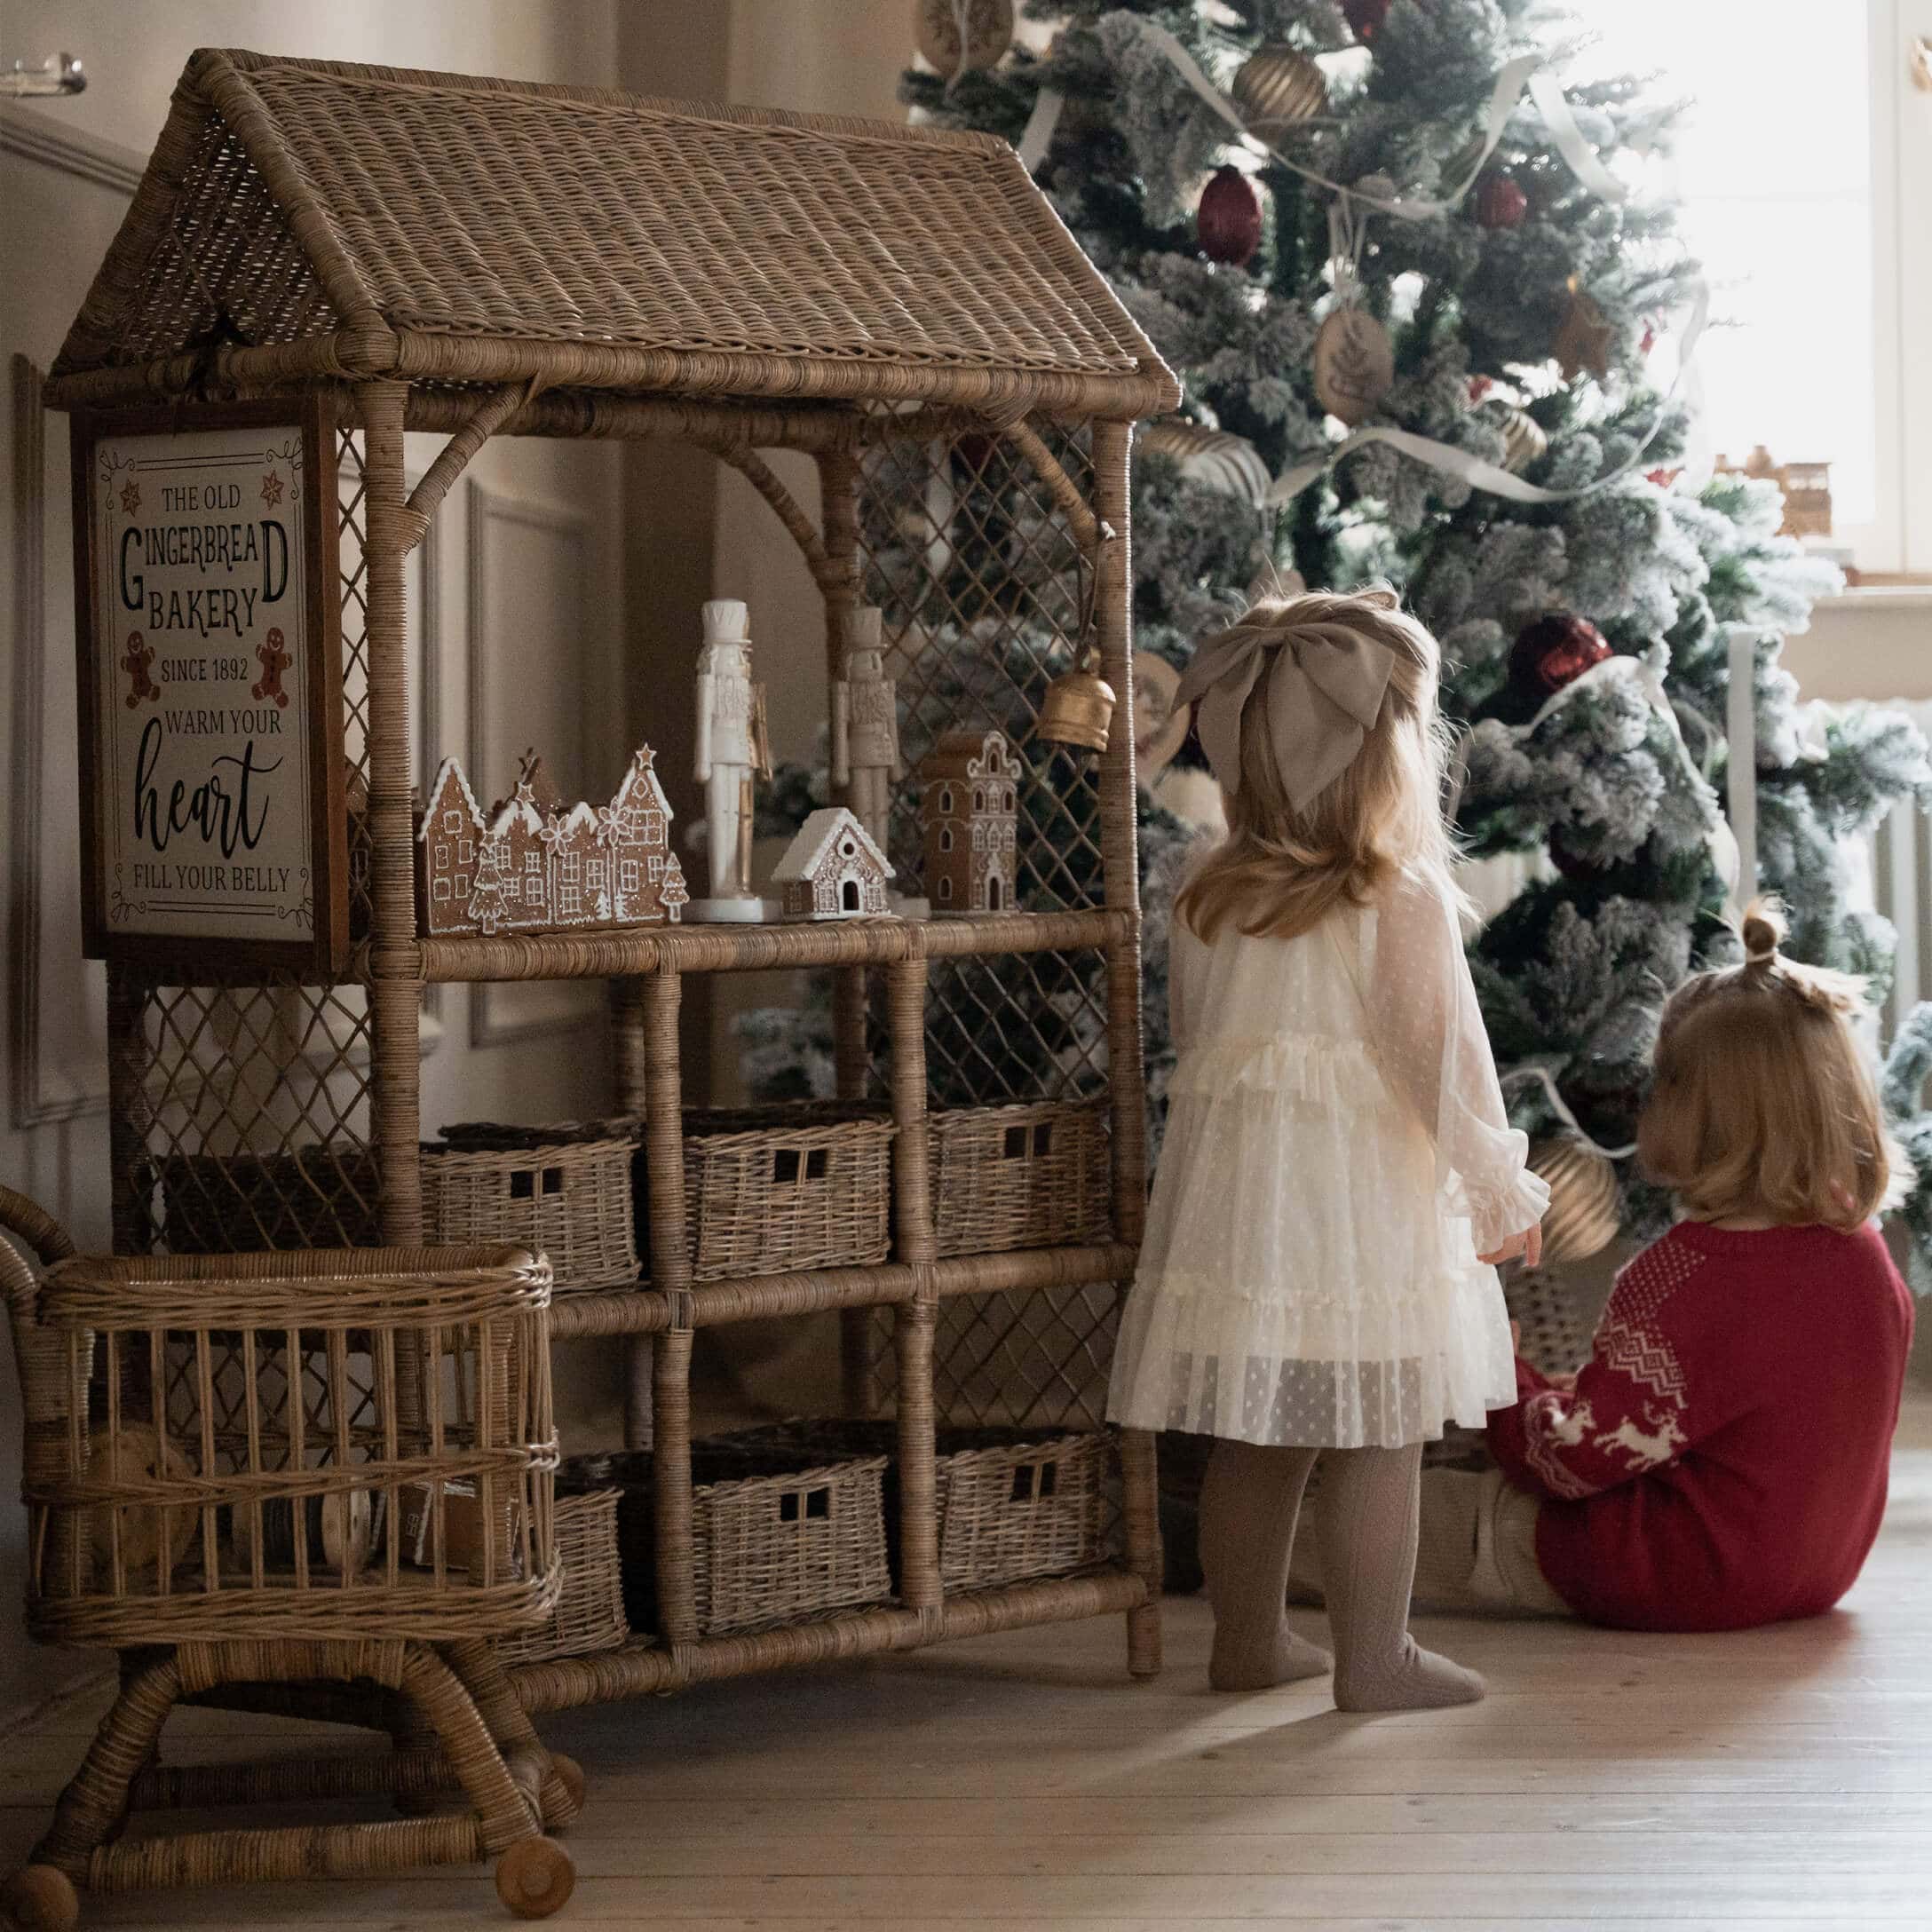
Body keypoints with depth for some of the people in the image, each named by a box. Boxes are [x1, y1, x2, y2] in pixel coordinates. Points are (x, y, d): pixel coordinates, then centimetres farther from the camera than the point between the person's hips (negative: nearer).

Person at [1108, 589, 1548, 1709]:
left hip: (1234, 1195, 6)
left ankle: (1250, 1642, 24)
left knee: (1255, 1438, 13)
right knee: (1379, 1443, 2)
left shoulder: (1207, 903, 4)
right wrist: (1503, 1193, 0)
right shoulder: (1405, 901, -13)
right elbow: (1444, 1060, -11)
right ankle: (1376, 1659, 8)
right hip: (1361, 1202, -6)